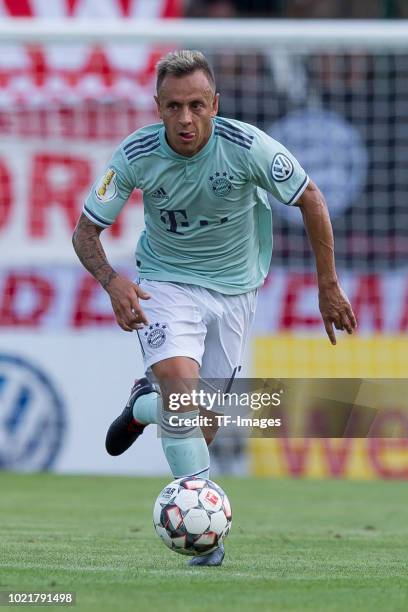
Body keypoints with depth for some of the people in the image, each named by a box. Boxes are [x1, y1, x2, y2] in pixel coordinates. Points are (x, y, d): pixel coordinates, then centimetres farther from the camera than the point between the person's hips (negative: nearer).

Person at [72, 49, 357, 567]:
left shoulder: (249, 147, -22)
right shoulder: (135, 155, -20)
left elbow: (310, 201, -7)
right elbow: (85, 231, -10)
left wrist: (328, 286, -4)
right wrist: (113, 282, -29)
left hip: (233, 286, 2)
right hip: (166, 281, -2)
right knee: (181, 382, -27)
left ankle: (143, 405, 41)